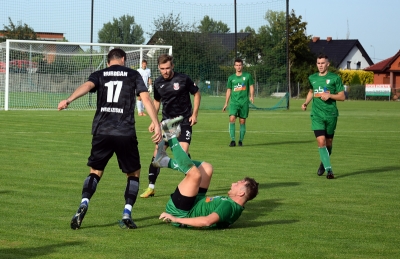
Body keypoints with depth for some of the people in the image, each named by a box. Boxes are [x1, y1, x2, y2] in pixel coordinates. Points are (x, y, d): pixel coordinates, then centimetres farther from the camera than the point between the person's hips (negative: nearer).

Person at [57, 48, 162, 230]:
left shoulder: (99, 75, 13)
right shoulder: (133, 75, 12)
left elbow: (87, 86, -9)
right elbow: (146, 99, 0)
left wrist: (68, 100, -25)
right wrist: (156, 125, -3)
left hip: (102, 132, 1)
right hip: (126, 133, -1)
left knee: (95, 172, 15)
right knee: (134, 173, 17)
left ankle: (84, 204, -12)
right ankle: (127, 213, 1)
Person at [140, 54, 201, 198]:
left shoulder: (183, 79, -11)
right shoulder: (158, 83, 1)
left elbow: (197, 94, 0)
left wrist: (194, 114, -7)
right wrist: (154, 120, 10)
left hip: (184, 121, -4)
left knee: (183, 151, -15)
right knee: (157, 152, -3)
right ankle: (151, 187, 6)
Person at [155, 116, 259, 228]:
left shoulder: (229, 206, -27)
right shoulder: (231, 203, 3)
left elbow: (207, 221, -40)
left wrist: (176, 219, -38)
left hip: (179, 213, -10)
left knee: (195, 174, -28)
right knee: (206, 168, 14)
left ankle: (171, 137, -9)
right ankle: (165, 161, 14)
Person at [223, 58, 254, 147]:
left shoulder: (247, 76, 7)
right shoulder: (231, 78, 11)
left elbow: (251, 86, 7)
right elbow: (228, 90, 15)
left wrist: (252, 96, -12)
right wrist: (226, 103, 12)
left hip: (244, 102, 0)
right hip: (234, 102, 1)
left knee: (242, 121, 2)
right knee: (232, 118, -17)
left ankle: (240, 140, 13)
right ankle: (233, 140, -16)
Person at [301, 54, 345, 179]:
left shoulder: (335, 78, -2)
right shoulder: (312, 78, 8)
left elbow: (342, 96, -1)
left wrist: (329, 95, -16)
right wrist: (306, 103, 11)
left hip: (331, 115, -1)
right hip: (317, 115, 1)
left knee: (328, 143, 11)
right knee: (321, 142, -14)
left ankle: (323, 164, 37)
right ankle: (329, 170, -13)